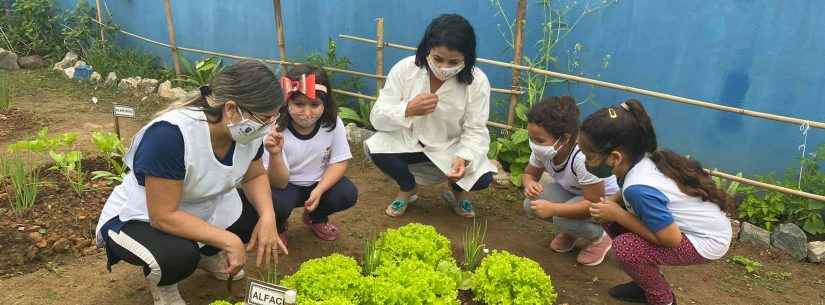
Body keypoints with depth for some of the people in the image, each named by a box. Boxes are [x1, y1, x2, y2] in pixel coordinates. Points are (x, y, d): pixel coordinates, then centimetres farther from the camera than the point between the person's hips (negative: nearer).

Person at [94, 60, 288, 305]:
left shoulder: (246, 128, -16)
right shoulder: (170, 134, -36)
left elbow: (255, 176, 0)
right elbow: (164, 216, -33)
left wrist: (268, 217, -19)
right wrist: (229, 241, -33)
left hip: (204, 210, 7)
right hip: (141, 220, -6)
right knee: (179, 257, -35)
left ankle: (207, 253, 19)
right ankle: (160, 281, 3)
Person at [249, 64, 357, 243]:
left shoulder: (333, 123, -19)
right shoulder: (276, 131, -26)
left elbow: (339, 162, -9)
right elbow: (279, 183, -25)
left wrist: (319, 191, -25)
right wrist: (275, 155, -45)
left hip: (319, 182, 3)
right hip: (286, 186, -3)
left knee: (348, 194, -21)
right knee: (276, 202, -33)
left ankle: (316, 218, 13)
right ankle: (277, 226, 7)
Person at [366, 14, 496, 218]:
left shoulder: (477, 81, -19)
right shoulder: (405, 69, -19)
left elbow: (475, 131, -17)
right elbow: (377, 117, -17)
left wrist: (464, 158, -38)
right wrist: (408, 110, -37)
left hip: (452, 147, 0)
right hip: (409, 140, 1)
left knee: (482, 177, -26)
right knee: (377, 149, -28)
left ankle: (457, 191, 15)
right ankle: (407, 189, 7)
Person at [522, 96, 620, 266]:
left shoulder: (582, 158, -39)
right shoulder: (542, 149, -19)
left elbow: (595, 204, -35)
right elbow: (529, 174, 1)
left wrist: (553, 209, -41)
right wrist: (529, 184, -25)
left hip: (605, 200, -6)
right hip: (571, 193, 7)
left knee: (563, 219, -32)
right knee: (531, 205, -18)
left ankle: (599, 238, 1)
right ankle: (569, 232, 11)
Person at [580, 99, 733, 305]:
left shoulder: (640, 188, -34)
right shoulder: (640, 159, -11)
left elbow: (671, 239, -27)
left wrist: (618, 215, -21)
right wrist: (613, 203, -10)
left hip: (707, 240, -8)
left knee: (625, 248, -23)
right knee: (612, 222, 1)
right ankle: (649, 284, 19)